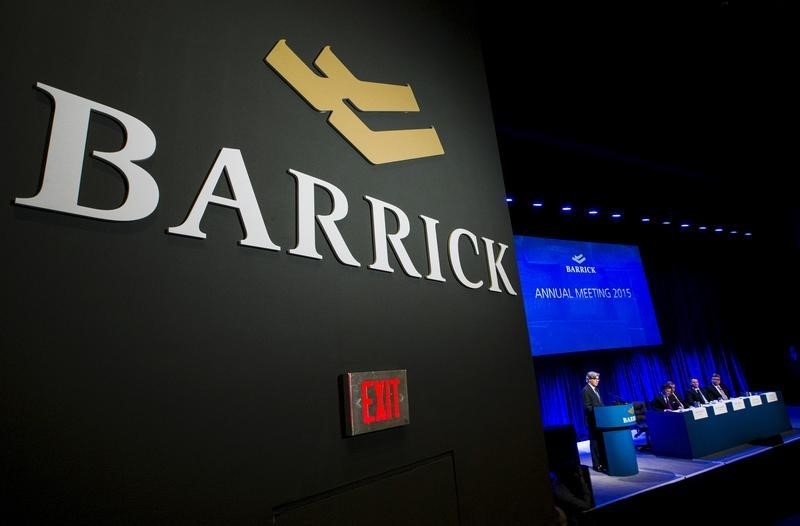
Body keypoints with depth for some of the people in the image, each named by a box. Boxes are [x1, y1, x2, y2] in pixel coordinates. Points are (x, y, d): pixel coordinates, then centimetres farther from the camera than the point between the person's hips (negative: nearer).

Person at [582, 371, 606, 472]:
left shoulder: (595, 389, 15)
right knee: (595, 442, -2)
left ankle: (603, 462, 20)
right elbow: (587, 406, -16)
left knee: (601, 441, 11)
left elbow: (599, 404, 20)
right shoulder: (586, 390, -11)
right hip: (592, 420, -8)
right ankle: (596, 465, 4)